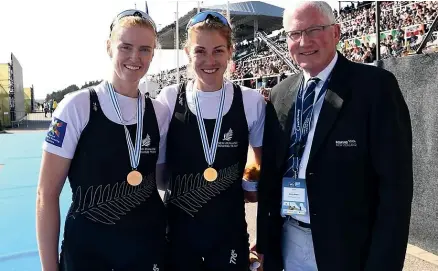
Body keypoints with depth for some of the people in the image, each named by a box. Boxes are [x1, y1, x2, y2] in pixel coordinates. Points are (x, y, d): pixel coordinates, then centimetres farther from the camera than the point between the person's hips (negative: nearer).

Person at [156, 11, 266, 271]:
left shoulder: (251, 101, -7)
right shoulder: (169, 99, -6)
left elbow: (264, 163, 7)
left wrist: (254, 185, -5)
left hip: (230, 231, 0)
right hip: (178, 229, 1)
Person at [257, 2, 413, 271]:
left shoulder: (376, 85, -12)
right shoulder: (280, 94, 3)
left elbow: (395, 183, -14)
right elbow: (271, 172, 5)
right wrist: (266, 242, 5)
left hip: (348, 246, -4)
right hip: (288, 241, 4)